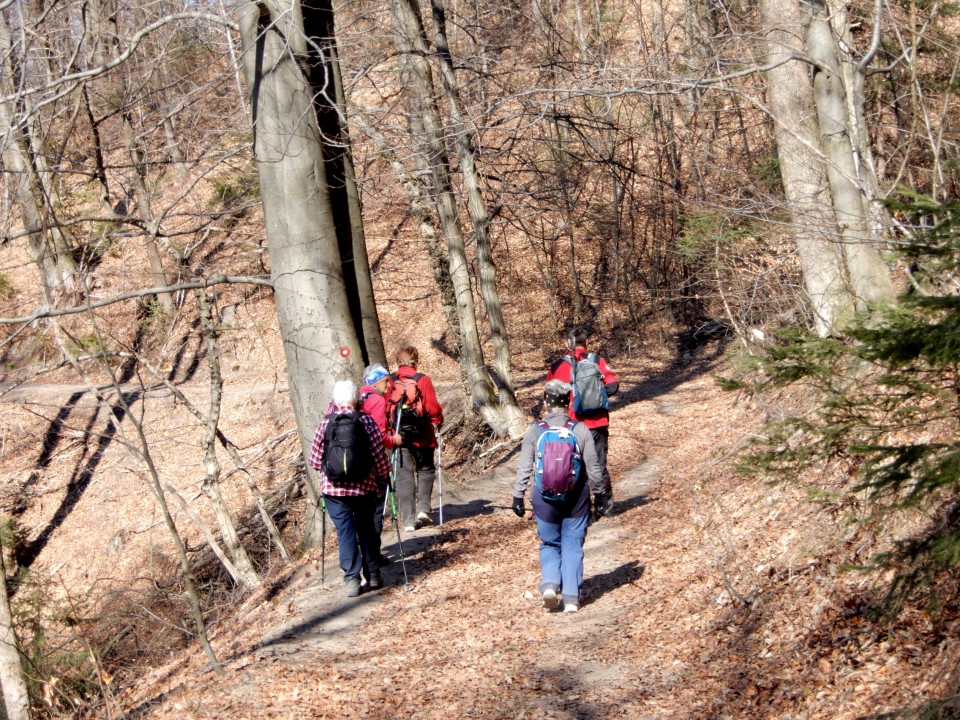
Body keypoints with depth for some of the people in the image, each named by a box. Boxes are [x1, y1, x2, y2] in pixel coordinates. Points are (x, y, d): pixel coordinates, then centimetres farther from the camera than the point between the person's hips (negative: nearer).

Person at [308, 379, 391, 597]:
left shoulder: (325, 424, -5)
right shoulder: (367, 422, -6)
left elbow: (315, 460, 0)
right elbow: (380, 457, -5)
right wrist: (383, 474, 15)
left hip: (334, 488, -1)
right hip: (364, 486, 1)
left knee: (345, 531, 2)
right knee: (366, 530, 15)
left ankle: (351, 578, -7)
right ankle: (373, 576, 20)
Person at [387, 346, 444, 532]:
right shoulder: (422, 380, -9)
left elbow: (383, 408, -1)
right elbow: (433, 407, -10)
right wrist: (438, 421, 10)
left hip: (398, 436, 1)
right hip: (421, 436, -1)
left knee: (404, 476, 6)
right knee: (425, 470, 19)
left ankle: (408, 520, 1)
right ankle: (423, 508, 3)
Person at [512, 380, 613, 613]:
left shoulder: (534, 431, -6)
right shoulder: (580, 430, -6)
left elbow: (524, 467, -4)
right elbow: (593, 468, -2)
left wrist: (518, 497, 4)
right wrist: (600, 497, 8)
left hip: (545, 498, 0)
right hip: (576, 498, 0)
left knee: (549, 544, 16)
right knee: (572, 546, 9)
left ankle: (549, 584, -6)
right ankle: (571, 598, 6)